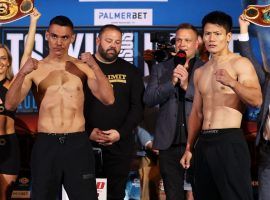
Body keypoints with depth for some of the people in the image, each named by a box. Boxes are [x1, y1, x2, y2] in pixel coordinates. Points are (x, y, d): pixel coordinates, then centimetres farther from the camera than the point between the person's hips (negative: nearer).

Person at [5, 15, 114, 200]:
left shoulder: (82, 67, 5)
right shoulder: (35, 69, 4)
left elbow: (108, 100, -4)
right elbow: (10, 105, -5)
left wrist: (95, 67, -15)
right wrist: (22, 73, -20)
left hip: (78, 143, 0)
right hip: (46, 144, 0)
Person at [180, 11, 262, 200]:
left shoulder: (240, 64, -3)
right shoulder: (200, 72, 18)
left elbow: (257, 100, -17)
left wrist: (231, 82, -34)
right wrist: (189, 148, 17)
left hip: (230, 141, -7)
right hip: (204, 143, 7)